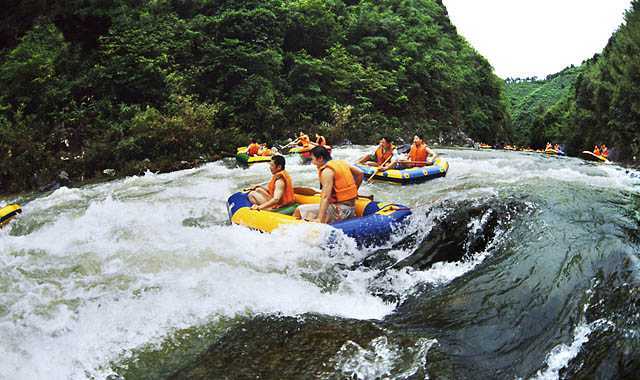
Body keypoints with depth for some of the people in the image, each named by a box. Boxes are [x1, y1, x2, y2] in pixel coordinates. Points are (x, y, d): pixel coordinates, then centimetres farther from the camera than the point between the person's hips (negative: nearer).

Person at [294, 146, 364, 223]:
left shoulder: (327, 171, -15)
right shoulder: (342, 163, 9)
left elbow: (325, 197, -25)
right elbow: (360, 174, 20)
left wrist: (320, 220, -31)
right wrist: (353, 191, 27)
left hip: (340, 211, -9)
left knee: (300, 210, -11)